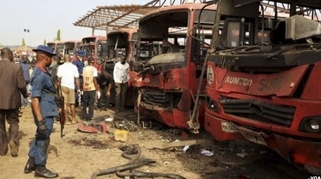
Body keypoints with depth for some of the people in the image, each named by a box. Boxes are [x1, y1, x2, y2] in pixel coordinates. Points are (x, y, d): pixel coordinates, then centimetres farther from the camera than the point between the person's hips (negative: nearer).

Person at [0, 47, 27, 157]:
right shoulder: (17, 67, -9)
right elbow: (21, 85, -10)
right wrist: (25, 94, 9)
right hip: (12, 100, -1)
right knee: (13, 122, 16)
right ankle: (13, 141, -7)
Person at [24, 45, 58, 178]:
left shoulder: (42, 72, 8)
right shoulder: (39, 75, -23)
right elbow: (35, 99, -26)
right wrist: (40, 121, -28)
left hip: (47, 111, 10)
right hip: (45, 113, -10)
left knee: (39, 138, 20)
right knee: (43, 139, 4)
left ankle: (31, 163, 32)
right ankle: (40, 168, 19)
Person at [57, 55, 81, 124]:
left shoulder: (61, 67, -2)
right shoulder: (74, 67, 0)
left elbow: (59, 78, -5)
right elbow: (77, 78, -2)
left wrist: (59, 86, 9)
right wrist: (78, 88, 4)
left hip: (63, 86, -1)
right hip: (71, 87, 1)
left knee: (65, 104, 2)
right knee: (72, 103, 11)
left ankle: (66, 120, 4)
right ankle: (74, 119, 16)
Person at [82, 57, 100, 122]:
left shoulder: (84, 69, 5)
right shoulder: (94, 69, -8)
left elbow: (83, 79, 4)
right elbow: (94, 80, -13)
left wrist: (82, 88, 11)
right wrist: (98, 90, -10)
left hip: (85, 88, 4)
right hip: (92, 88, -4)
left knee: (85, 103, 15)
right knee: (91, 104, 4)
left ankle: (84, 116, 21)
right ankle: (89, 117, 6)